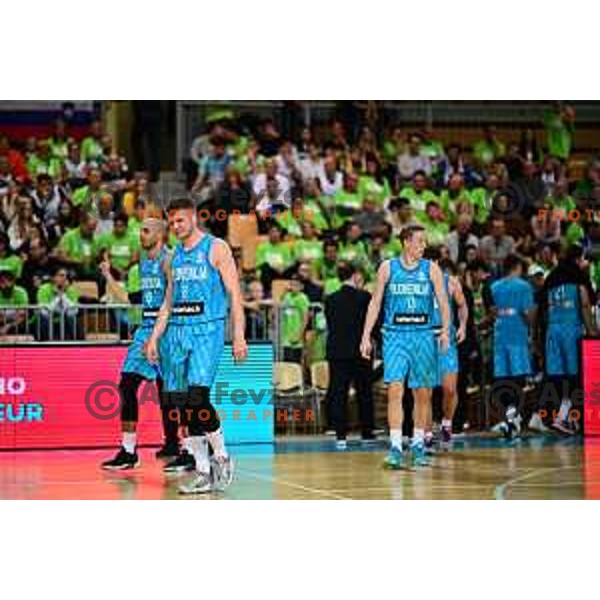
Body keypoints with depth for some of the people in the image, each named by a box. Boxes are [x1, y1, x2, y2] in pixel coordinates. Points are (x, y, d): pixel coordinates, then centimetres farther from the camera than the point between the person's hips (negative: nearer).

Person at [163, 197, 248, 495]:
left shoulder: (216, 248, -2)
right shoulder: (174, 255, 16)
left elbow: (234, 294, -6)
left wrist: (238, 336, -13)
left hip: (207, 330, -6)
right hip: (177, 331, 6)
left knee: (197, 397, -18)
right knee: (185, 405, 2)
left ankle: (221, 456, 0)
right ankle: (203, 472, 7)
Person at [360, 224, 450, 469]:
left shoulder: (431, 269, 5)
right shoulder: (388, 267, 4)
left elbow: (443, 302, 2)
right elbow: (375, 302, 7)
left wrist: (445, 330, -14)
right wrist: (366, 336, 1)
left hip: (424, 335, 1)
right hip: (395, 335, -1)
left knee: (423, 393, 5)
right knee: (395, 390, -12)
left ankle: (418, 445, 17)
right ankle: (395, 447, -13)